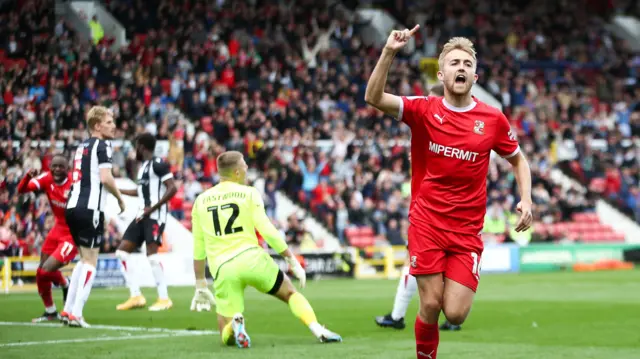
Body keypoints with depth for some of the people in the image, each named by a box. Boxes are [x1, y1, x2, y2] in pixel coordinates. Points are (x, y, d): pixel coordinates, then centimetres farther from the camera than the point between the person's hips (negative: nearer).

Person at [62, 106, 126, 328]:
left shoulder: (83, 146, 19)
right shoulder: (101, 146, -6)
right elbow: (105, 178, -17)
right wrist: (120, 198, -3)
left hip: (73, 207, 8)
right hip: (90, 208, -8)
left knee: (84, 259, 19)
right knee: (90, 261, -3)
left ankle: (68, 310, 17)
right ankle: (76, 314, -9)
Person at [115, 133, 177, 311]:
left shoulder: (158, 164, -11)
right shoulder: (143, 166, 18)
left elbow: (172, 188, -18)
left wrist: (152, 208, -21)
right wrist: (117, 190, 34)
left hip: (155, 216, -10)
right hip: (142, 216, 10)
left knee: (152, 254, -15)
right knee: (122, 251, 5)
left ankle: (164, 298, -7)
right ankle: (136, 296, 6)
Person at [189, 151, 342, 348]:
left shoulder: (200, 201, 15)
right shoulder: (249, 193, 5)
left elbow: (198, 248, 18)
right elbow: (267, 231, -4)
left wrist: (200, 285, 25)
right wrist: (291, 259, 4)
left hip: (222, 268, 2)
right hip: (250, 258, -2)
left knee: (227, 337, 9)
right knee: (290, 293, 21)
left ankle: (235, 323, -26)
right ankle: (318, 330, -2)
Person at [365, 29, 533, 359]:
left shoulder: (493, 119, 1)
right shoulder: (425, 109, -2)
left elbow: (518, 159, 16)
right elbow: (373, 98, -15)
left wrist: (525, 200, 0)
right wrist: (389, 53, -26)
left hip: (467, 230, 1)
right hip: (426, 223, -1)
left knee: (455, 314, -7)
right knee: (430, 307, -5)